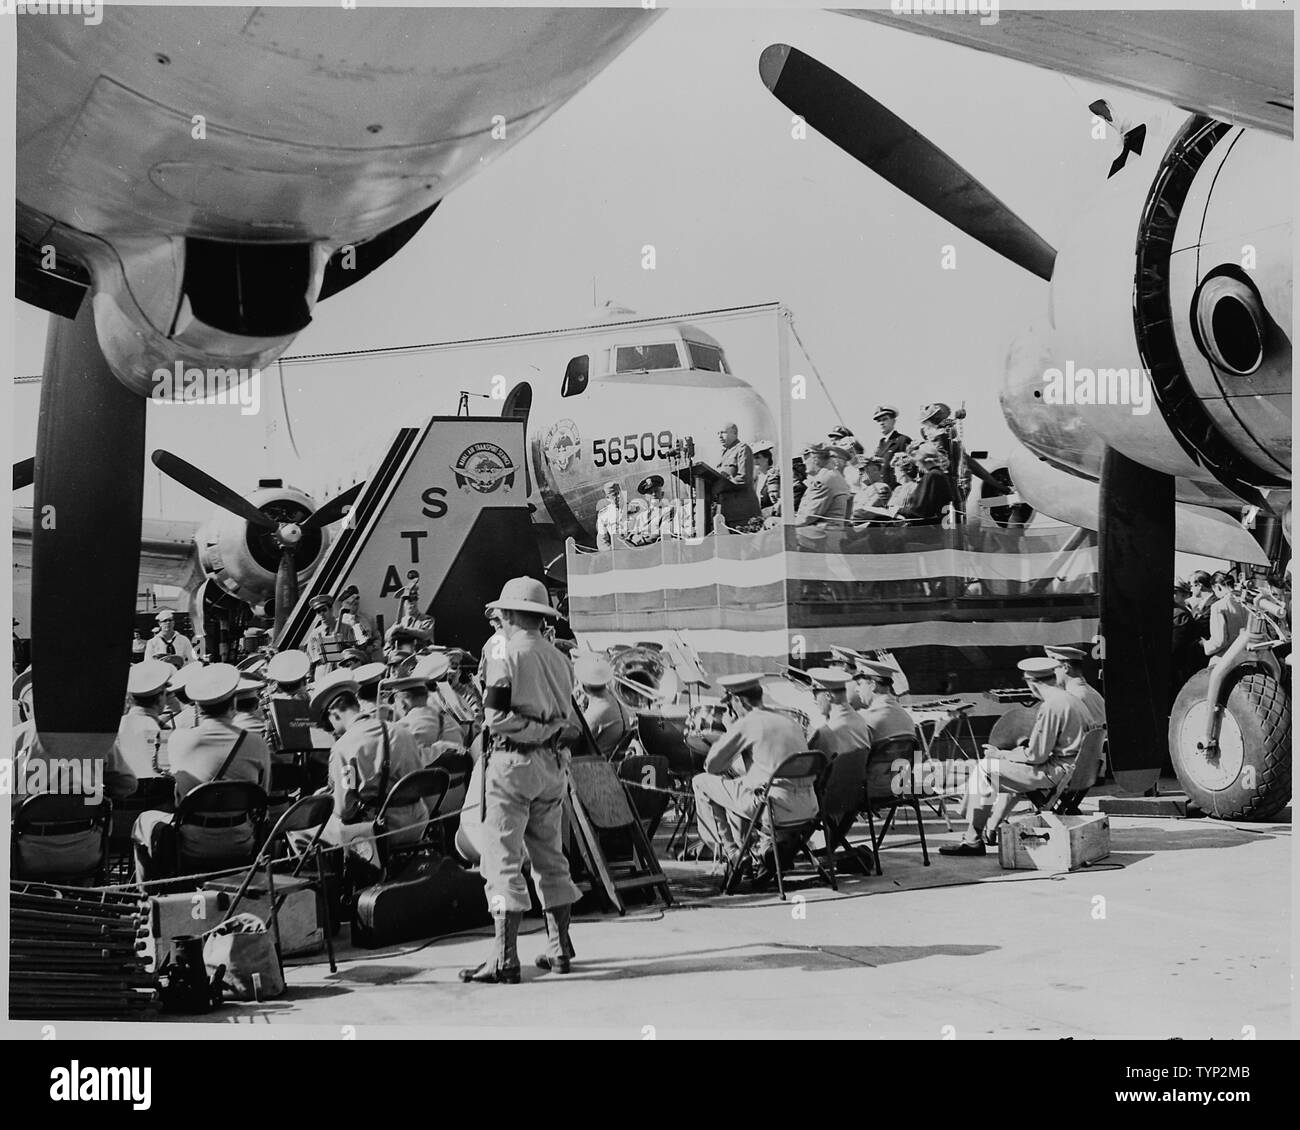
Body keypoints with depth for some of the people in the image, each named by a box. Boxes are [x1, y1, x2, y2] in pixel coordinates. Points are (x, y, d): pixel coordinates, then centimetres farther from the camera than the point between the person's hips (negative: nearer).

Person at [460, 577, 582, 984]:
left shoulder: (507, 655, -9)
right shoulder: (560, 660, 12)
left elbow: (495, 717, -16)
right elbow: (570, 725, 11)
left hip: (512, 761, -7)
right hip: (551, 764, 7)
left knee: (503, 860, -6)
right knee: (550, 856, 16)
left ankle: (504, 958, -10)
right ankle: (559, 948, 22)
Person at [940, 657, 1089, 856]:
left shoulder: (1050, 707, -20)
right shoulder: (1071, 699, 9)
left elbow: (1036, 756, -20)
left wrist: (1001, 755, -6)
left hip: (1055, 772, -10)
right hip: (1076, 770, 10)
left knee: (983, 769, -6)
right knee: (1011, 769, 33)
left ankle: (972, 840, -1)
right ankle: (991, 828, 40)